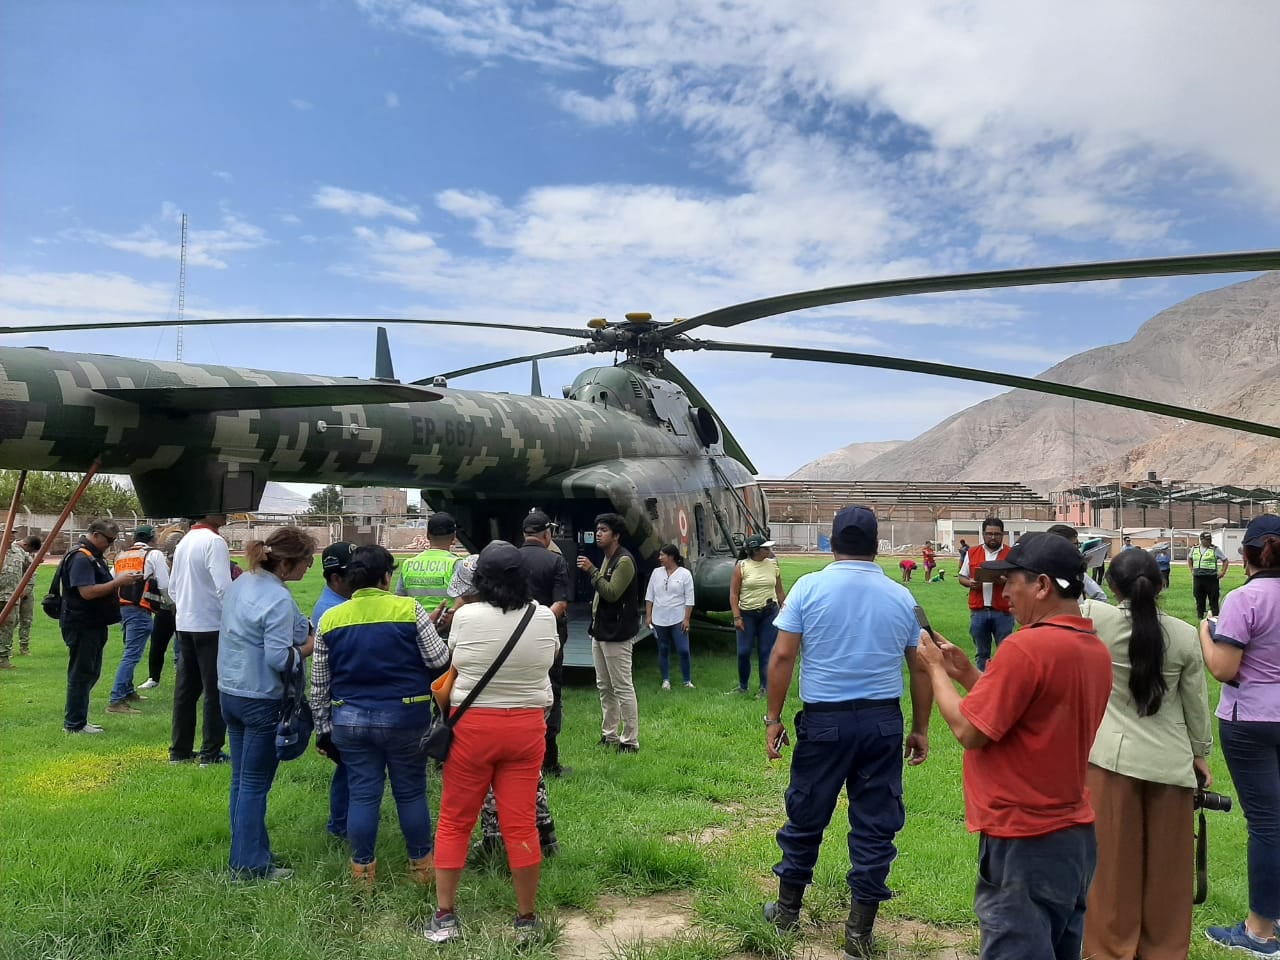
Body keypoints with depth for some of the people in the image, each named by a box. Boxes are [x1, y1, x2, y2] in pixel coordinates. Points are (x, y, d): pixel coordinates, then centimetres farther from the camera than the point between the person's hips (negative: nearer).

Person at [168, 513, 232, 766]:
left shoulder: (184, 542, 12)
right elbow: (224, 587, -22)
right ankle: (211, 753, 4)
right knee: (215, 690, 0)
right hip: (211, 626, -8)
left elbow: (173, 588, 18)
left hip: (185, 624, 8)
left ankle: (179, 750, 20)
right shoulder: (214, 542, -15)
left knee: (186, 688, 13)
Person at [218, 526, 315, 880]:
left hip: (229, 692, 9)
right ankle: (250, 865, 12)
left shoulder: (239, 584, 6)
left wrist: (304, 635, 9)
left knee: (241, 779, 16)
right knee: (255, 784, 2)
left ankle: (246, 852, 28)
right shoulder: (278, 599, -21)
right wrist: (309, 648, -8)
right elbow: (279, 658, -25)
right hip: (261, 701, -9)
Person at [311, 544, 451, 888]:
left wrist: (323, 727, 17)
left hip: (350, 718, 3)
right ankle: (421, 865, 24)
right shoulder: (410, 609, -9)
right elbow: (439, 660, -8)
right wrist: (431, 628, 11)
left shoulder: (330, 619, 3)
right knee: (411, 792, 11)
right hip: (404, 716, -2)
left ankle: (362, 871, 22)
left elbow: (319, 684, 8)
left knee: (362, 793, 12)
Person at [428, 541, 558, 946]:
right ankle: (526, 920, 18)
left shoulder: (466, 616, -13)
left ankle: (444, 916, 20)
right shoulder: (544, 618, -6)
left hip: (473, 727, -2)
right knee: (520, 823, 8)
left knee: (454, 821, 13)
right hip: (526, 727, 2)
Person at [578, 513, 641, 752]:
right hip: (601, 631, 10)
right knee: (604, 687, 15)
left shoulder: (624, 561, -15)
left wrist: (592, 571, -24)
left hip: (617, 634, -10)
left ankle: (630, 741, 1)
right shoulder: (607, 559, 15)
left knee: (623, 688, -5)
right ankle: (609, 735, 24)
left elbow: (612, 593, -24)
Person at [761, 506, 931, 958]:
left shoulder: (809, 587, -6)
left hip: (824, 720, -1)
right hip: (883, 721, 2)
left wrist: (773, 718, -3)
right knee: (875, 824, 10)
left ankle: (787, 909, 30)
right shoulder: (901, 597, 2)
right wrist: (920, 729, 14)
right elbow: (921, 668, 5)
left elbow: (783, 656, -10)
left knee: (806, 816, 14)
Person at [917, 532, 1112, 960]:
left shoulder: (1027, 646, -23)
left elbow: (969, 730, -18)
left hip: (1024, 843, -9)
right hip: (1074, 833, 9)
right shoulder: (1096, 649, 6)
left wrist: (936, 667, -4)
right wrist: (967, 673, 9)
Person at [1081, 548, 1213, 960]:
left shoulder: (1097, 619, -14)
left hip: (1113, 756, -2)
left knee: (1114, 857, 9)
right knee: (1167, 860, 15)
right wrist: (1201, 753, 17)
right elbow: (1196, 703, 4)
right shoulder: (1185, 635, -5)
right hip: (1170, 761, 2)